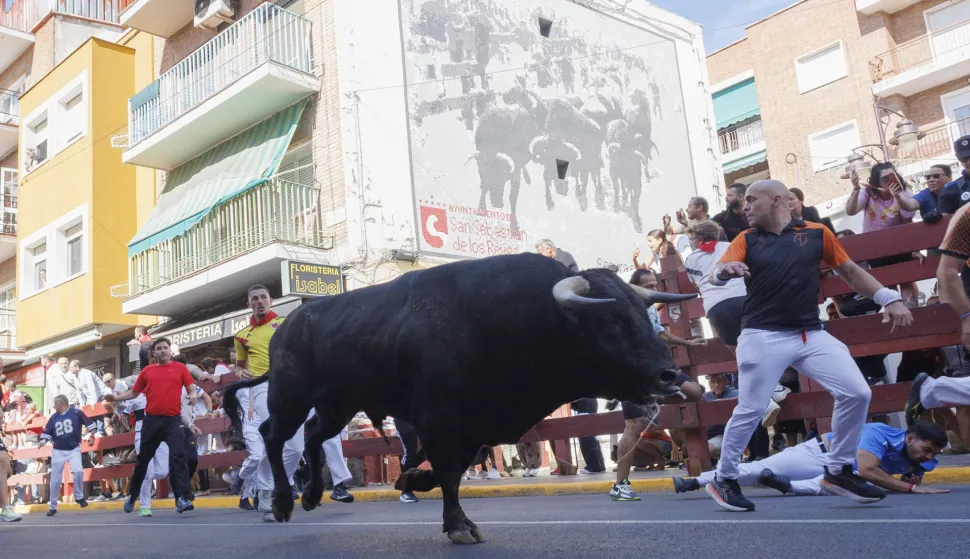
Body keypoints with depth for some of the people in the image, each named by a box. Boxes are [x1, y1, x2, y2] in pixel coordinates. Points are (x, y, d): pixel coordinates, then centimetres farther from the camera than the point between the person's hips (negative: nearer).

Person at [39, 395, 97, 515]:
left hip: (74, 449, -3)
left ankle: (79, 497, 0)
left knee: (78, 471, -23)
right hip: (58, 451, 3)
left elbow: (90, 424, -3)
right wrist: (43, 442, -11)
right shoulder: (53, 418, 7)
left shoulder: (76, 413, -4)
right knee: (55, 480, 3)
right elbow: (46, 433, 7)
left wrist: (91, 436, -15)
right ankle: (53, 507, 15)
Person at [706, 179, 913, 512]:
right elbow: (716, 277, -8)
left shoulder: (817, 233, 7)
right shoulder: (746, 240, 4)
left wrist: (889, 298, 8)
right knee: (750, 411, -3)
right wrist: (723, 270, -32)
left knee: (857, 393, -4)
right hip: (763, 337, -2)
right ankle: (723, 480, 15)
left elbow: (850, 271, 16)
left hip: (811, 334, 3)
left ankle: (838, 471, 15)